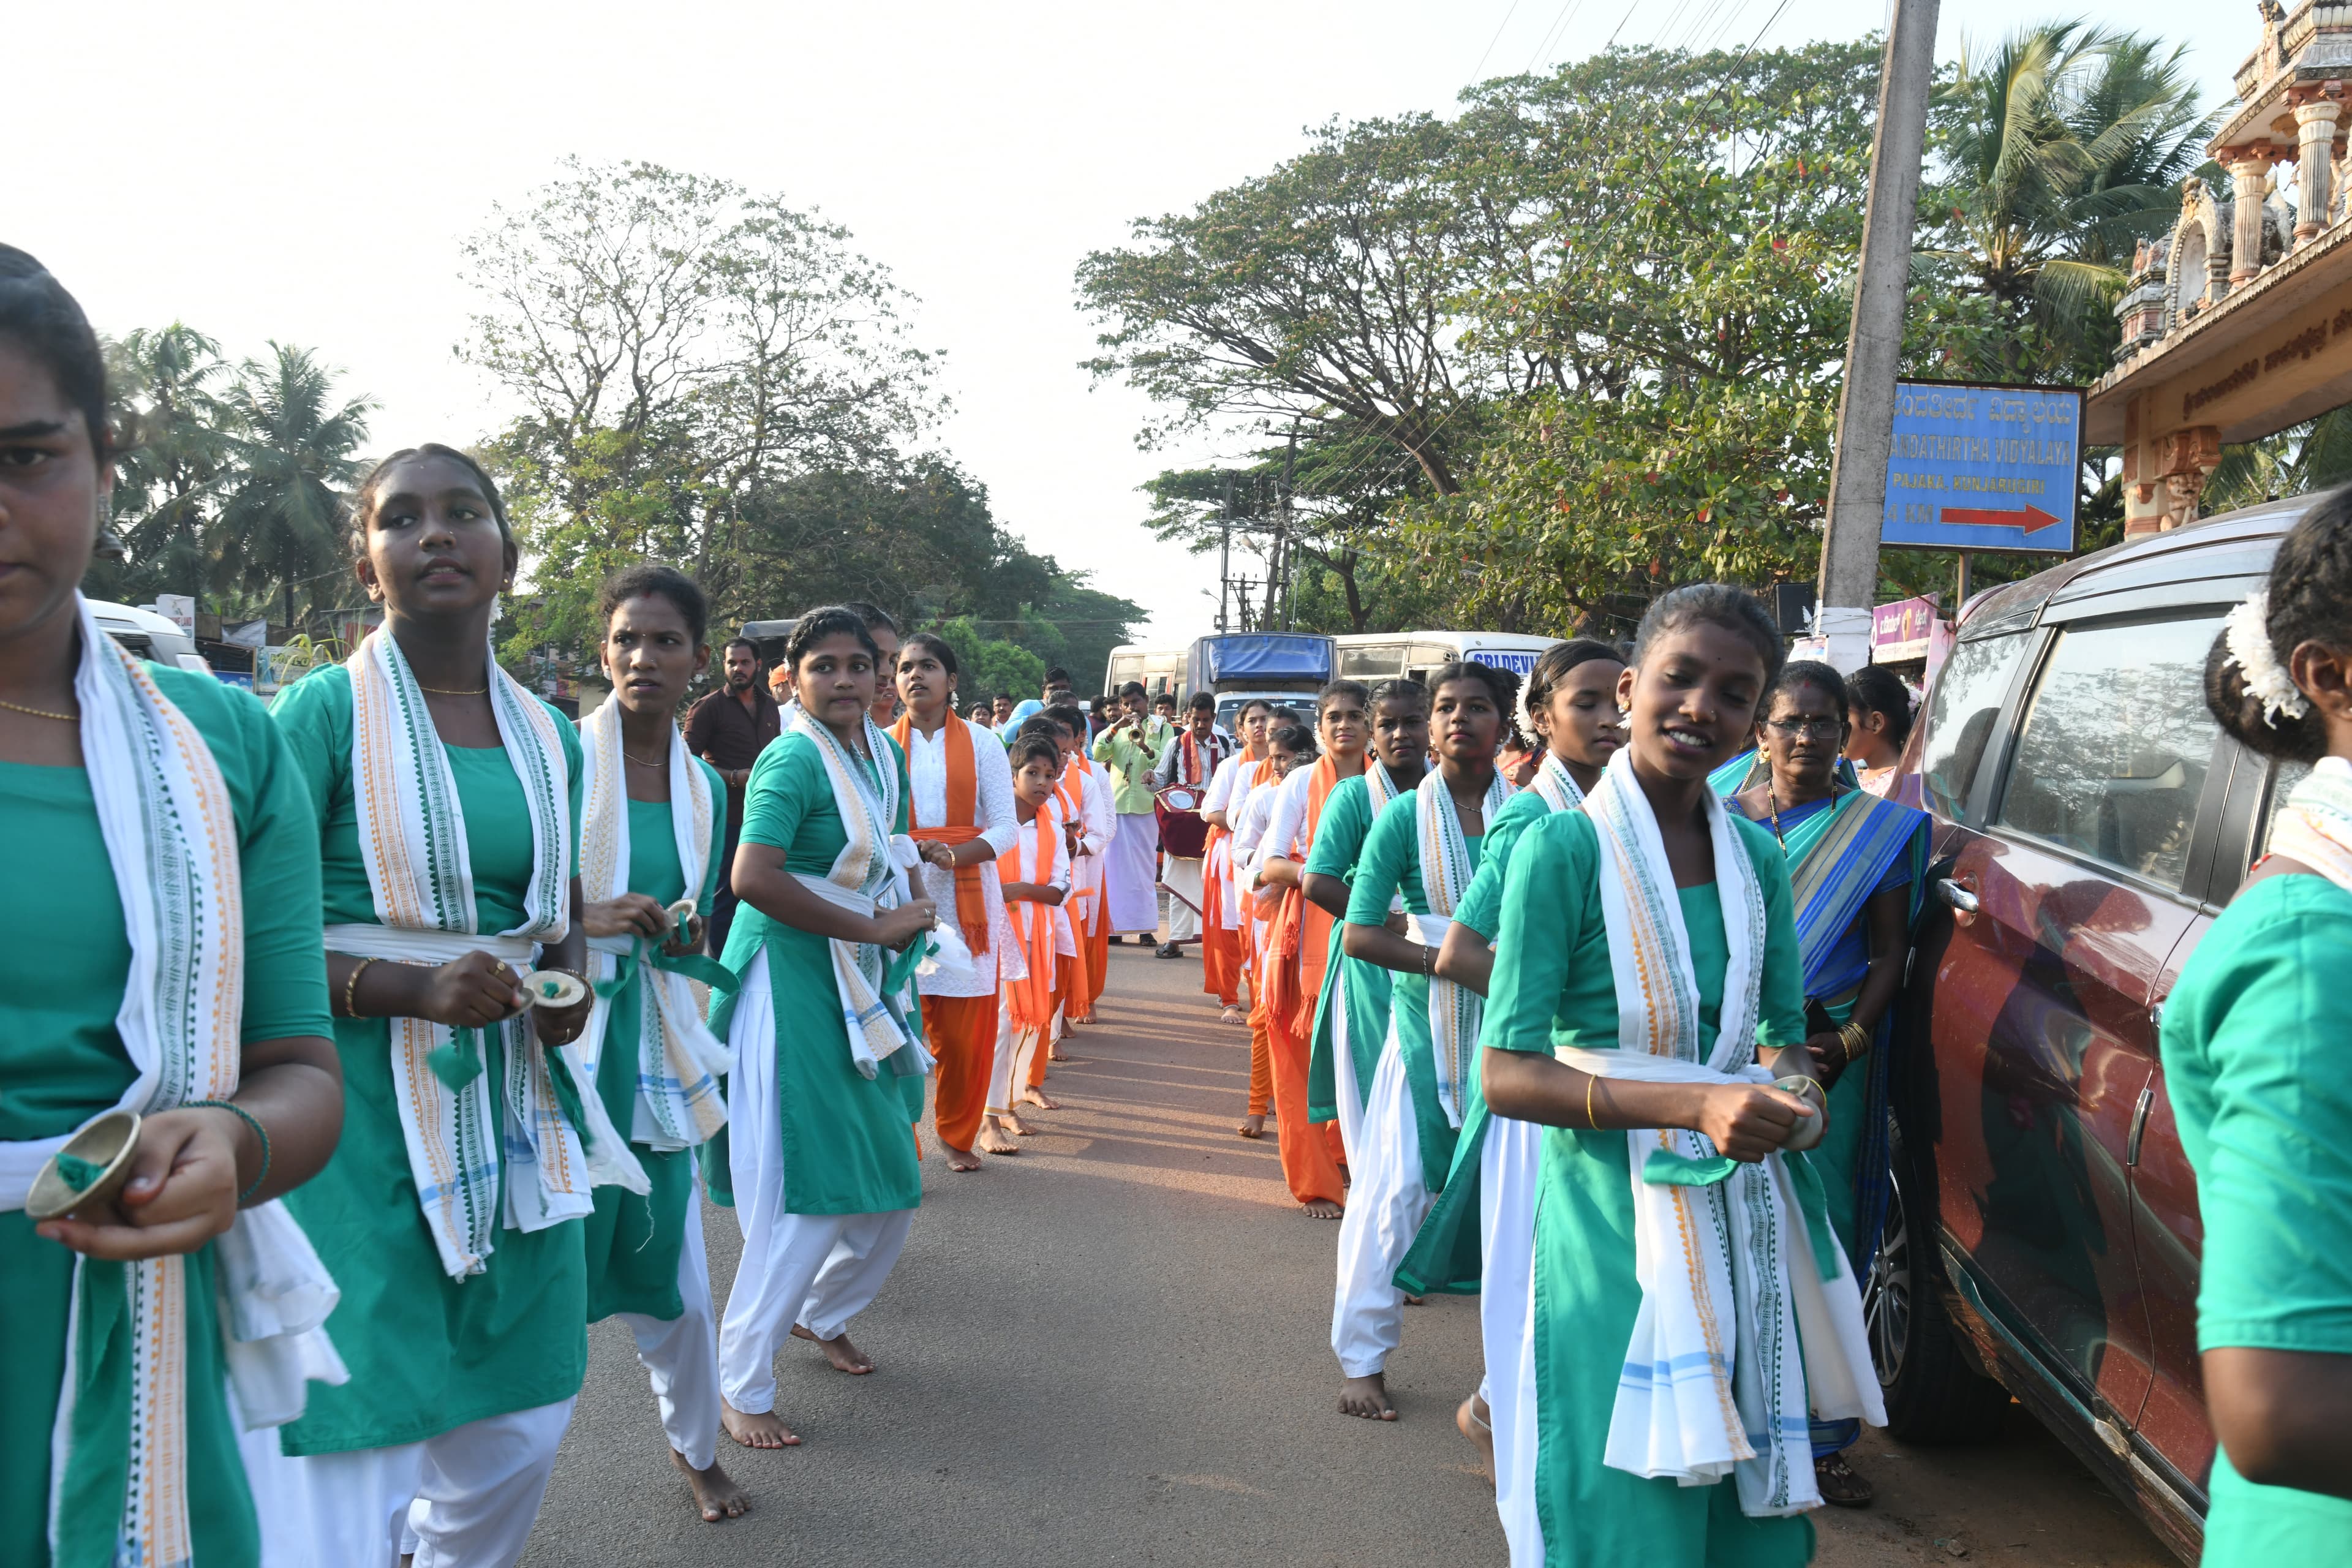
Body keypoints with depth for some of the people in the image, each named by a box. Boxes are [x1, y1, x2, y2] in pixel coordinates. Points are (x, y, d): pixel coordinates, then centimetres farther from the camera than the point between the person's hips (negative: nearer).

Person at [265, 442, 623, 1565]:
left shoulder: (548, 734, 9)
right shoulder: (325, 712, -7)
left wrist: (569, 990, -1)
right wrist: (414, 990, -21)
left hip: (512, 1097, 6)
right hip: (363, 1108, -5)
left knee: (521, 1432, 14)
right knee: (353, 1460, -4)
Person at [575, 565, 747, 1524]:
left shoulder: (704, 786, 9)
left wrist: (681, 937, -1)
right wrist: (584, 919, -19)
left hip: (647, 1041, 4)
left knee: (673, 1267, 12)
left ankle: (695, 1446, 36)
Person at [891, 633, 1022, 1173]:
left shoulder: (980, 744, 5)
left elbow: (1005, 826, -2)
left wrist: (954, 854, -20)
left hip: (965, 897, 0)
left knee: (967, 1032, 4)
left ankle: (957, 1135, 24)